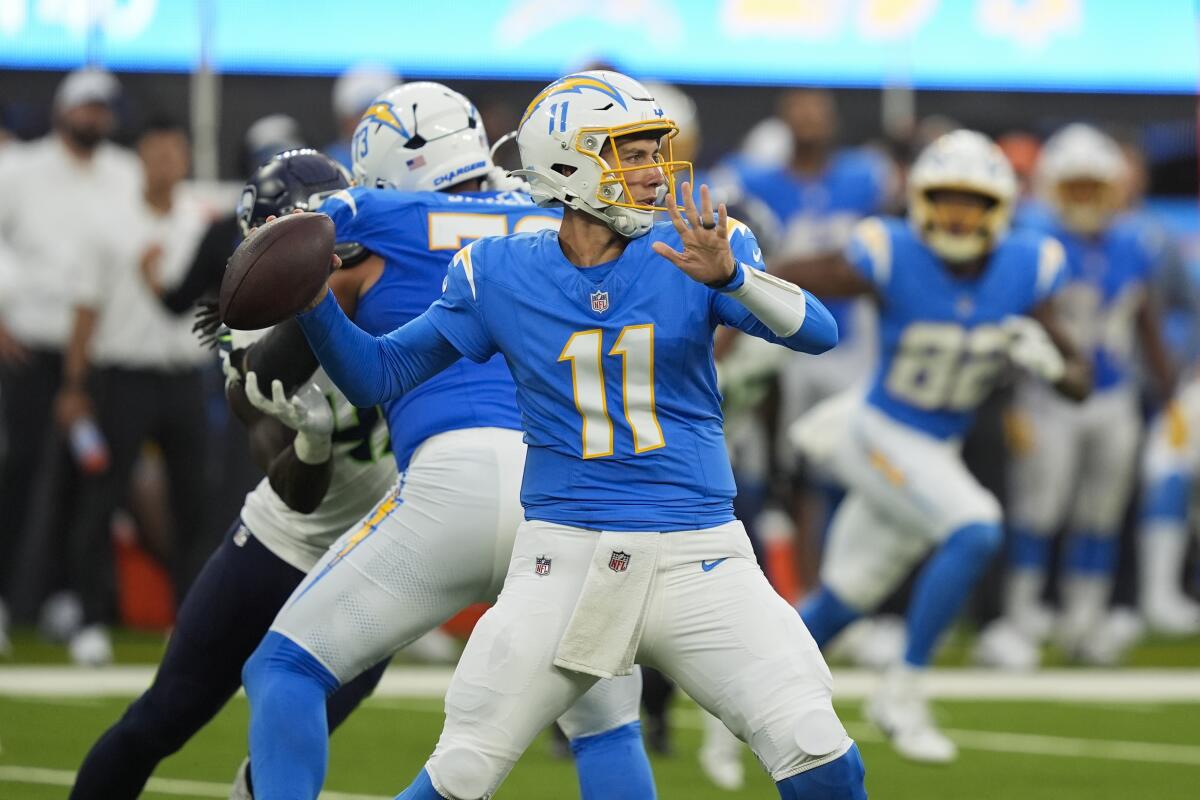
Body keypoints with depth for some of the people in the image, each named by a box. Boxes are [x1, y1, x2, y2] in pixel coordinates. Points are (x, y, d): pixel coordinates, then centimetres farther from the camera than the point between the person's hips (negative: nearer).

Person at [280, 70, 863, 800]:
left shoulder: (691, 251, -1)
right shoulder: (501, 276, 2)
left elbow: (819, 333, -15)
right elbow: (378, 375, 9)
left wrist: (729, 276, -33)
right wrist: (315, 304, -8)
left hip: (698, 558, 0)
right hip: (566, 558, 0)